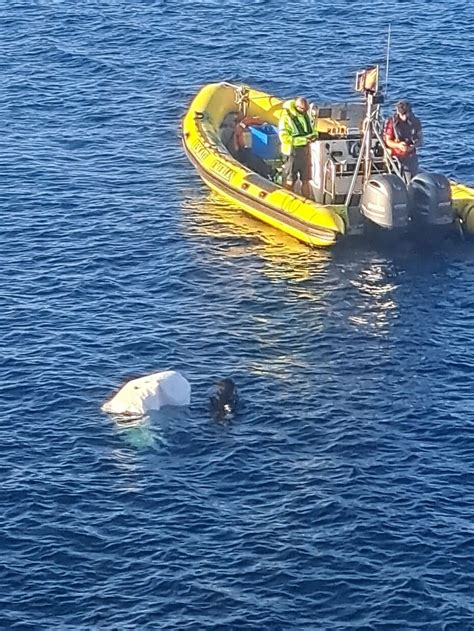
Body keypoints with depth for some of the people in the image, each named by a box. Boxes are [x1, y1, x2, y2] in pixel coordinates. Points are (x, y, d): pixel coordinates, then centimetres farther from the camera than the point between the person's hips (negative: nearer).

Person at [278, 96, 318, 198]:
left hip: (305, 151, 7)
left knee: (305, 180, 14)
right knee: (289, 182, 3)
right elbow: (284, 138, -22)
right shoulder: (286, 117, -17)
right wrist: (303, 140, -24)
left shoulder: (306, 115, 5)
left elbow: (313, 130, 17)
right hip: (292, 152, -7)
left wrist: (313, 135, -8)